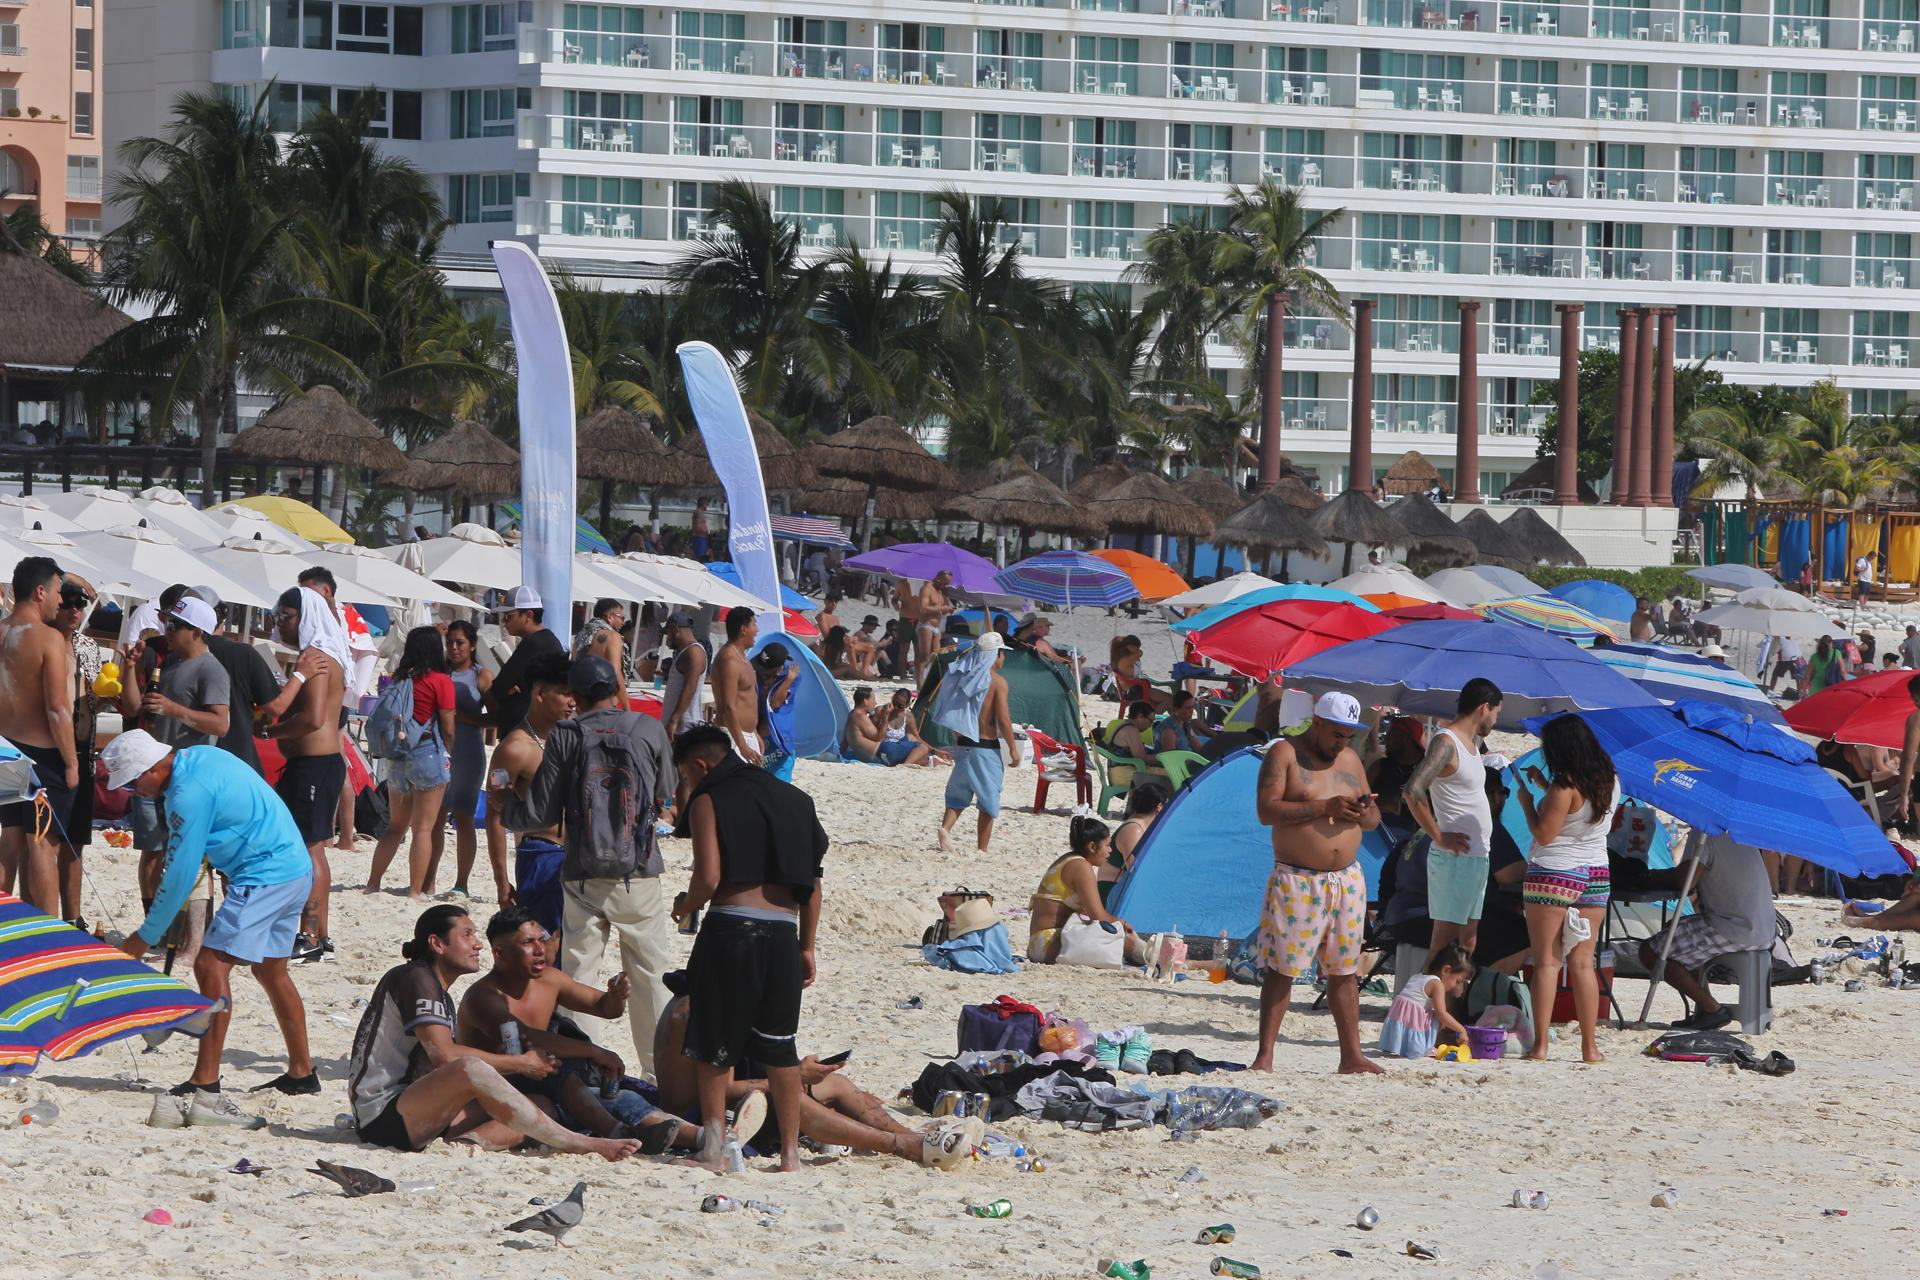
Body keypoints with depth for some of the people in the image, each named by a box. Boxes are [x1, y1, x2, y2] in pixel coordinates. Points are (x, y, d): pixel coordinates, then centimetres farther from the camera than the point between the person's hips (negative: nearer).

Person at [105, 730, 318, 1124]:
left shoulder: (190, 793, -20)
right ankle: (301, 1073, 36)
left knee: (212, 965, -15)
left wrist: (145, 937, -6)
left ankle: (204, 1088, -22)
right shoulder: (199, 756, 9)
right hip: (296, 868, 11)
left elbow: (180, 876, -15)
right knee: (271, 970, 24)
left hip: (265, 879, -11)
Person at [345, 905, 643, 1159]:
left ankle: (471, 1140, -30)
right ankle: (579, 1144, -33)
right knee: (472, 1070, -35)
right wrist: (520, 1064, -11)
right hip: (382, 1116, -10)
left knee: (541, 1108, 0)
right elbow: (445, 1056, -19)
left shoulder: (440, 994, 23)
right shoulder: (415, 978, -9)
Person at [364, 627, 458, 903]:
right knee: (423, 828, 0)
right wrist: (449, 755, 10)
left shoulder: (398, 678, 6)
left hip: (396, 757, 5)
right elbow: (447, 729, -7)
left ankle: (372, 883, 16)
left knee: (397, 825, 17)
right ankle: (417, 891, -1)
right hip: (428, 756, -5)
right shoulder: (440, 681, -8)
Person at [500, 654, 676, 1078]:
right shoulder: (650, 730, 0)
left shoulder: (565, 737, -4)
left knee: (578, 975, 5)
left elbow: (540, 815, -1)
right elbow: (666, 801, 10)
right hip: (639, 875, 1)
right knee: (649, 975, 10)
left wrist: (506, 800, 19)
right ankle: (657, 1066, 14)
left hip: (583, 876, -1)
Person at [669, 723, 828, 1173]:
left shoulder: (708, 801, -1)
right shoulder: (791, 798, 17)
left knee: (714, 1047, 5)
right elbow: (811, 882, 15)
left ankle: (713, 1148, 2)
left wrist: (685, 905, 9)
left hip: (730, 927, -5)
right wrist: (807, 946, 19)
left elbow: (709, 878, -12)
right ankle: (790, 1152, 9)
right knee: (779, 1046, 11)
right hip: (783, 932, 5)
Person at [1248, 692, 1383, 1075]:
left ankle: (1352, 1057, 11)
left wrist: (1364, 813, -6)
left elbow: (1372, 820, 19)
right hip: (1296, 881, -5)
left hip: (1347, 880, 5)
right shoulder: (1284, 754, -4)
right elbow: (1267, 811, -15)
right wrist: (1325, 807, -20)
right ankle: (1264, 1055, -3)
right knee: (1281, 969, -6)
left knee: (1344, 971, 7)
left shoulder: (1350, 759, 15)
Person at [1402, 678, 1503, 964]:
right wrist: (1439, 838, -21)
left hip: (1477, 857, 10)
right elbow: (1414, 790, -28)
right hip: (1455, 857, -10)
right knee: (1444, 942, -10)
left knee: (1467, 940, 10)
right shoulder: (1445, 742, -14)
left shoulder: (1471, 741, 16)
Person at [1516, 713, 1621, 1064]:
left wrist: (1527, 802, -1)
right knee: (1582, 962, 8)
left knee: (1547, 960, -2)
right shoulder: (1609, 782, 7)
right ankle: (1589, 1046, 5)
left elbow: (1544, 834, -16)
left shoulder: (1566, 786, -16)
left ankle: (1540, 1044, -5)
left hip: (1553, 874, -6)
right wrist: (1545, 786, 24)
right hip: (1595, 874, 6)